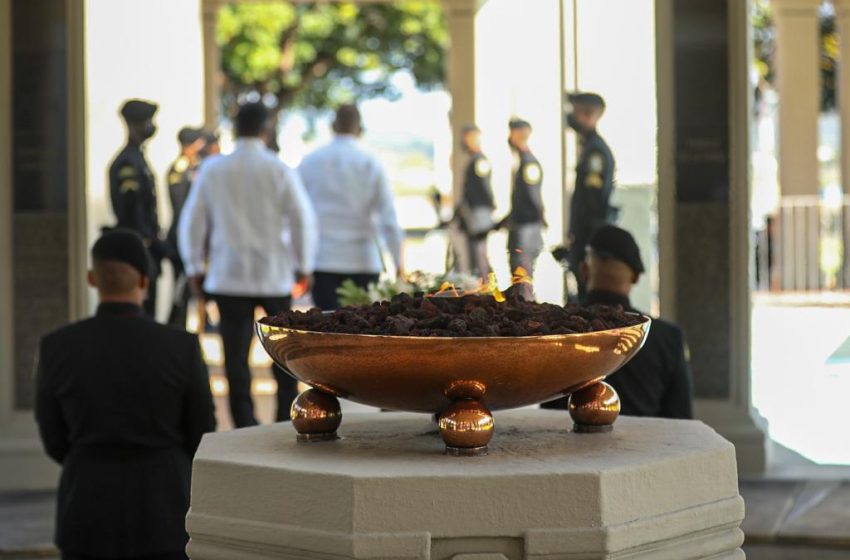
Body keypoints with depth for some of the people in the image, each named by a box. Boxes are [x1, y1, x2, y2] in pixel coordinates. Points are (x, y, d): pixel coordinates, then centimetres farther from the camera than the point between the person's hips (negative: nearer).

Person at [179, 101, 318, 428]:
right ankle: (286, 419, 16)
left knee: (235, 355, 2)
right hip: (275, 276, 0)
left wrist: (194, 268, 15)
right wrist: (303, 266, 7)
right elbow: (303, 220, -4)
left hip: (228, 278, 1)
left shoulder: (211, 170, 1)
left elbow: (192, 222, 5)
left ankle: (245, 427, 0)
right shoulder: (279, 170, -5)